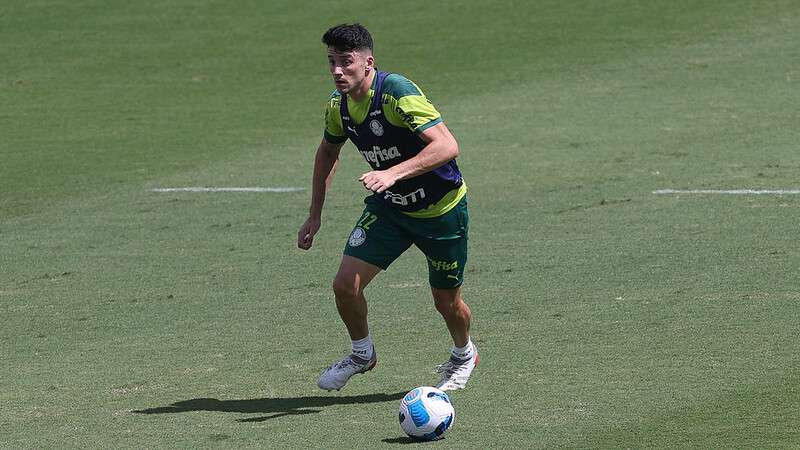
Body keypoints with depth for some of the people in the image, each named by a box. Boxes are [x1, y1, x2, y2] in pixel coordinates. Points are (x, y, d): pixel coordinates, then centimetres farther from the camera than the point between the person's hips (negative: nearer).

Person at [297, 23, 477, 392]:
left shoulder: (397, 92, -28)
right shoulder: (338, 104, -6)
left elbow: (447, 146, -36)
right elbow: (328, 152, 15)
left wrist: (393, 173, -46)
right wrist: (315, 215, 12)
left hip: (441, 209, -5)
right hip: (388, 207, 5)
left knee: (446, 301, 9)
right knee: (345, 285, -10)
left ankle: (463, 355, 43)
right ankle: (362, 353, 18)